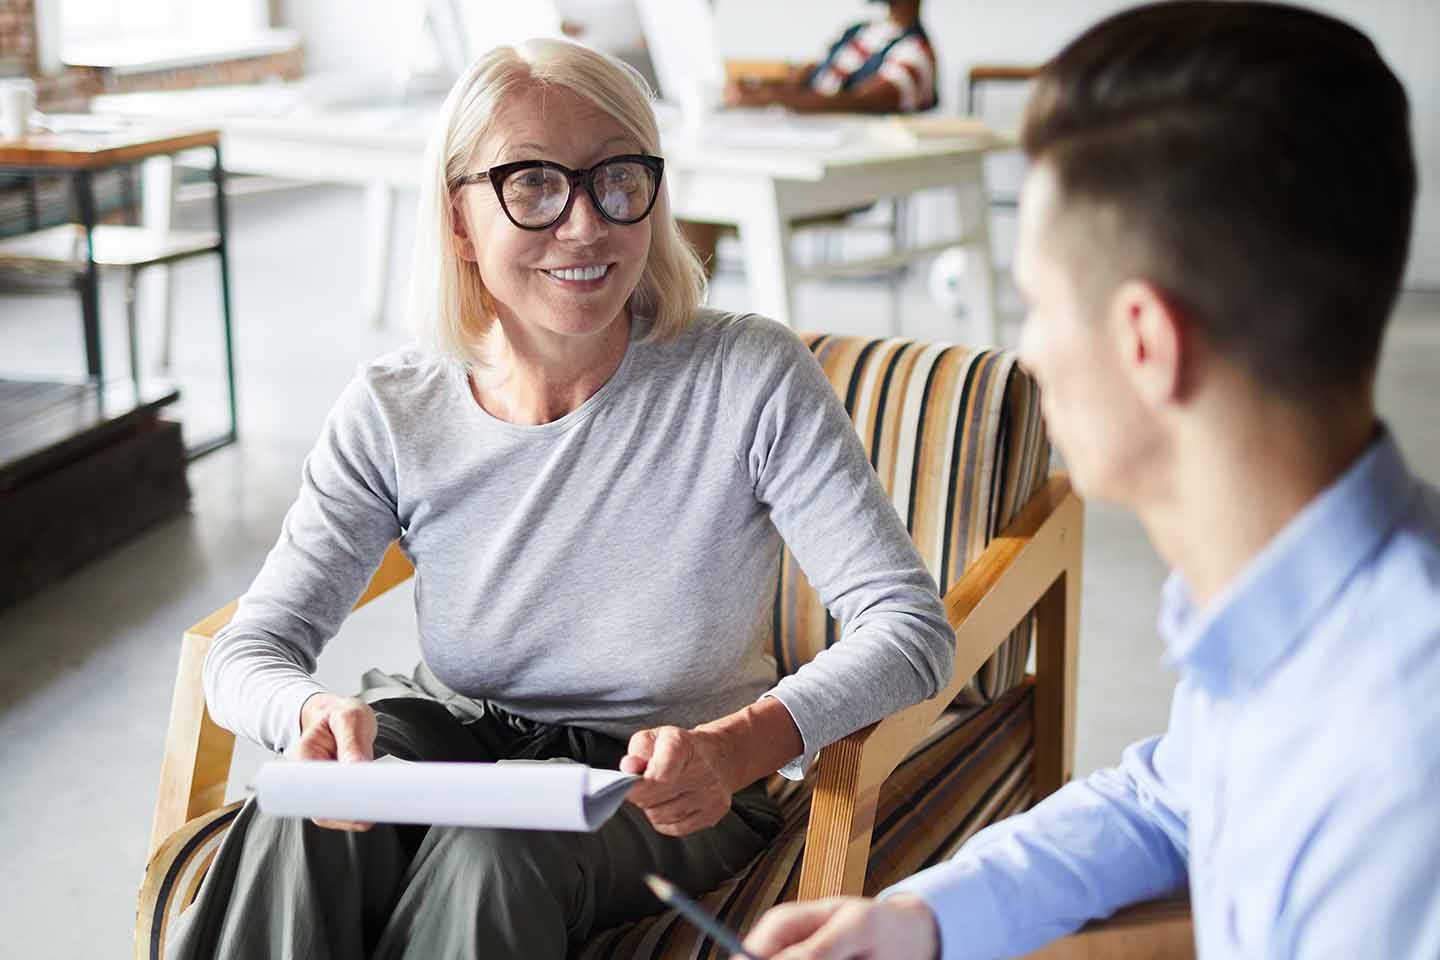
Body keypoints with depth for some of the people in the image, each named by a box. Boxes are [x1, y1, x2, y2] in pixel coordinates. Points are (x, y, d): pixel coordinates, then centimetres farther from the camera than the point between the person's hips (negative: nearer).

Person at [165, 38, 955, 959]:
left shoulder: (749, 378, -17)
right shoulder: (392, 412, -9)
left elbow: (910, 624, -21)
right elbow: (251, 649, -6)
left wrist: (736, 746, -39)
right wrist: (314, 709, -32)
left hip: (669, 801, -1)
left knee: (496, 852, -32)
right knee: (310, 824, -30)